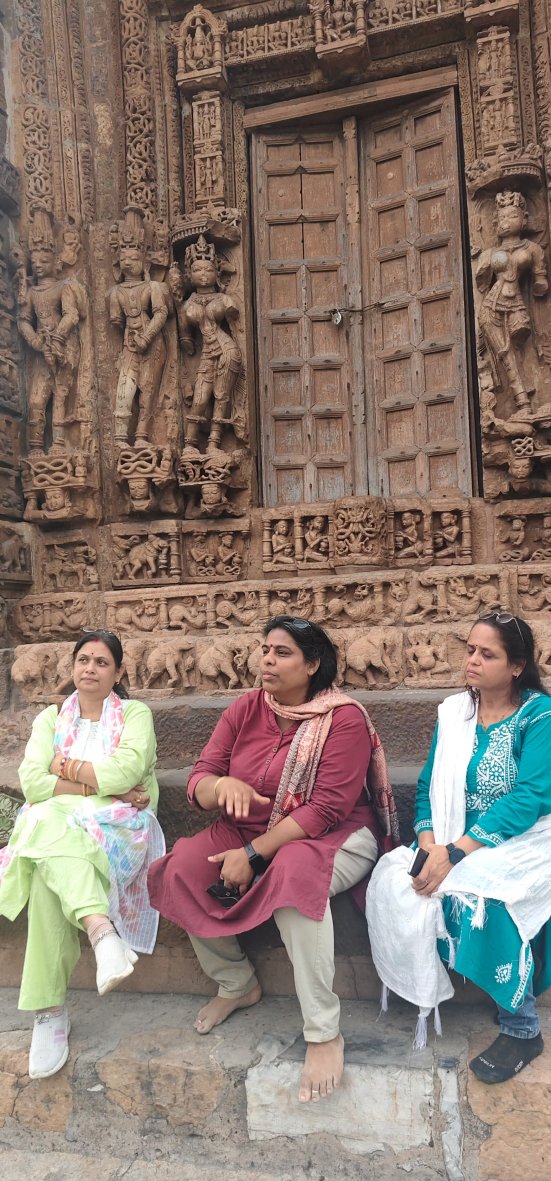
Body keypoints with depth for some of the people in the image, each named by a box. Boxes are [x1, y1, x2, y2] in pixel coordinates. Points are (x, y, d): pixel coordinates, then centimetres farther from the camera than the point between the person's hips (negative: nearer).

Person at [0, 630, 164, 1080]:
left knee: (50, 865, -37)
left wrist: (65, 766, 0)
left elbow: (126, 771, -12)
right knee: (45, 821, -38)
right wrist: (103, 786, -9)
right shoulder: (51, 718, 17)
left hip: (117, 831, -2)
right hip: (53, 828, 3)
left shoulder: (136, 714, 8)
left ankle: (50, 1009, -37)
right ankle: (101, 930, -48)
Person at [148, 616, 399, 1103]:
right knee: (181, 868, -16)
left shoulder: (344, 718, -16)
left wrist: (254, 854, -23)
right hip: (248, 830, 6)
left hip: (334, 838, -6)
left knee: (293, 874, -38)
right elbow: (197, 782, -3)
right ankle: (236, 984, 7)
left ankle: (324, 1032, -23)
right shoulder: (246, 709, -1)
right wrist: (223, 784, -28)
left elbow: (325, 811, -21)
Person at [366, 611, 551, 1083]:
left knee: (476, 894, -33)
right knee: (394, 878, -21)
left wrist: (455, 853, -26)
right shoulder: (454, 711, 7)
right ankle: (423, 996, -2)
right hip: (455, 845, 5)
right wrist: (429, 844, -15)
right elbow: (429, 786, 5)